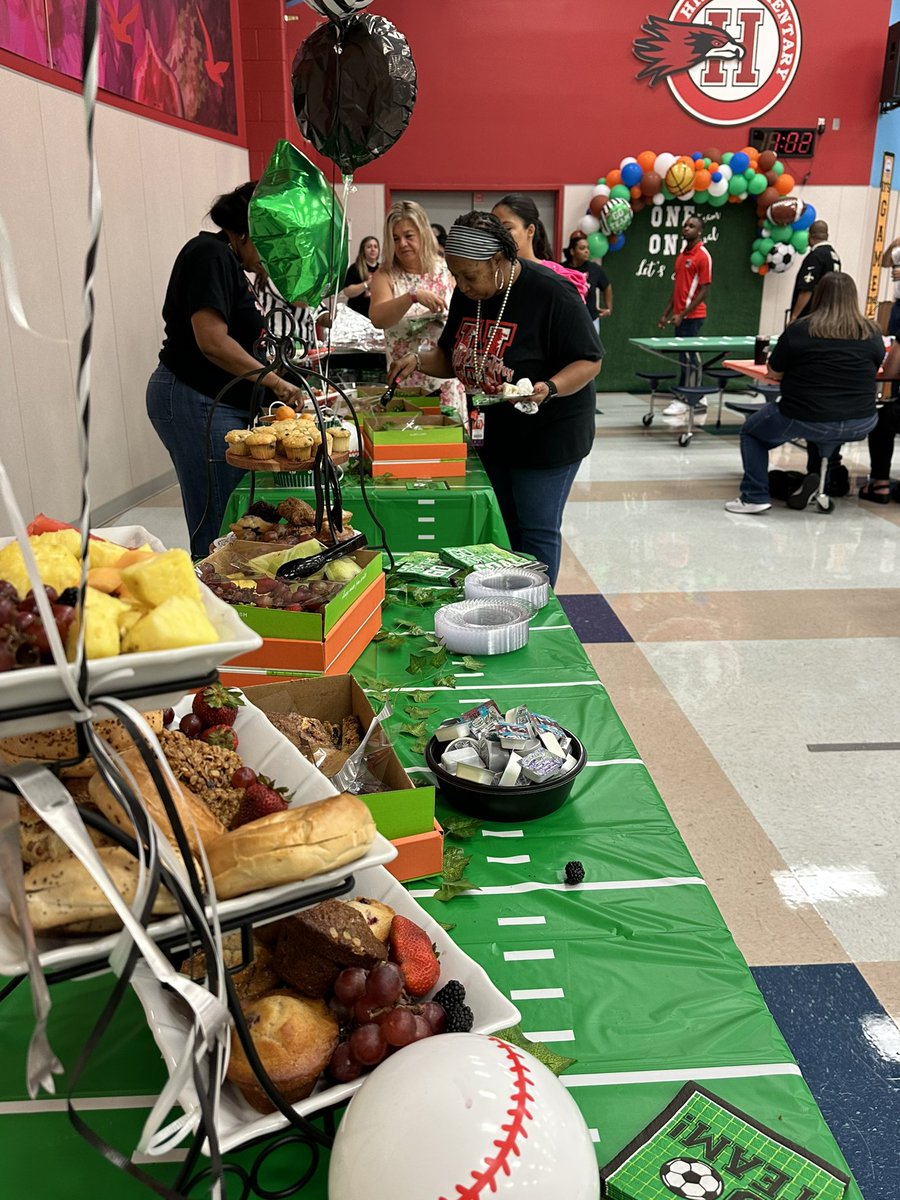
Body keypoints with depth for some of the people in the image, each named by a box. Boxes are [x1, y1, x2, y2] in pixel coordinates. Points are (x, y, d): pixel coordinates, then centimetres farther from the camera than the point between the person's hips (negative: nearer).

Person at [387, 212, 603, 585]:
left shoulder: (551, 293, -19)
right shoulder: (467, 295, 3)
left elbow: (589, 361, -16)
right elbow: (453, 358, 14)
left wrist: (549, 388, -33)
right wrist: (418, 361, -6)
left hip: (548, 433, -7)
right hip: (493, 431, 7)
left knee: (536, 529, -1)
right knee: (505, 526, 13)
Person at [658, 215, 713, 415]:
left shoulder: (703, 256, -10)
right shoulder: (682, 254, 14)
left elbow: (704, 290, -14)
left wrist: (682, 314, -18)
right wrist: (667, 313, 14)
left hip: (692, 316, -8)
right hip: (680, 315, 8)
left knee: (689, 357, -4)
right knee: (688, 357, 11)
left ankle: (684, 401, 1)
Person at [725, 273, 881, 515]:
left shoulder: (798, 330, -7)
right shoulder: (872, 333, 2)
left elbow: (773, 373, 2)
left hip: (806, 421, -3)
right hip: (859, 426, 4)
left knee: (751, 431, 22)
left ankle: (755, 496, 11)